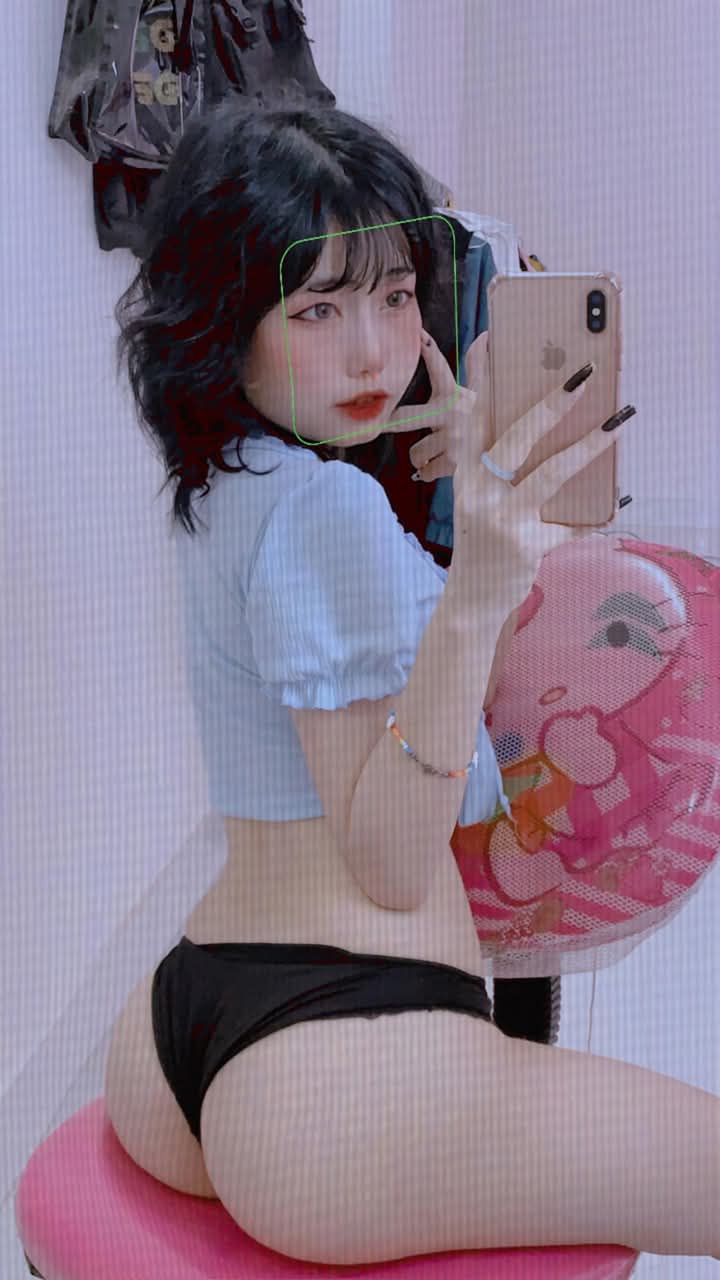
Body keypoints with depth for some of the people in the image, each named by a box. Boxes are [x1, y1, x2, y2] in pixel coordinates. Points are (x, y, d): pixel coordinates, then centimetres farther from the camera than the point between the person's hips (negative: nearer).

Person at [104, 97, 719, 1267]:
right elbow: (391, 866, -20)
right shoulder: (326, 507, -17)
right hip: (340, 1065, -10)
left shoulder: (221, 487, 11)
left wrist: (459, 477, 10)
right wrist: (472, 605, -32)